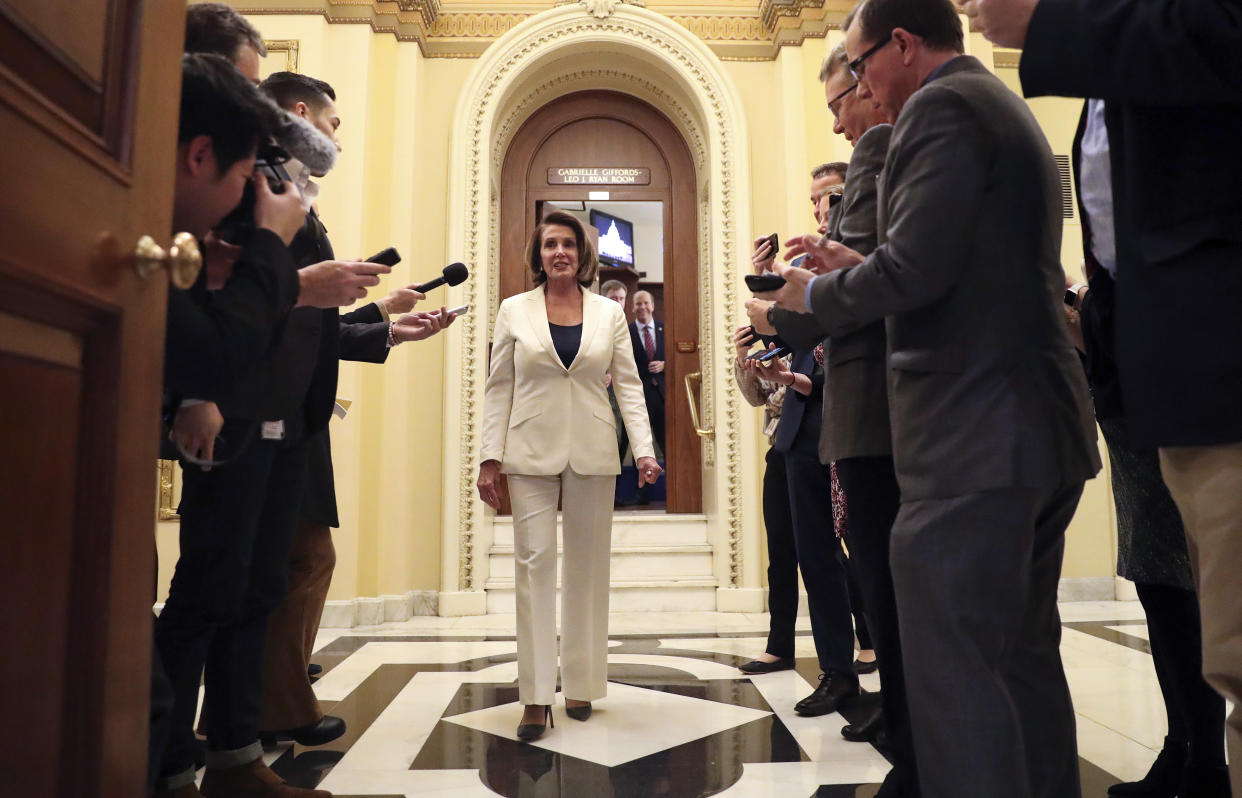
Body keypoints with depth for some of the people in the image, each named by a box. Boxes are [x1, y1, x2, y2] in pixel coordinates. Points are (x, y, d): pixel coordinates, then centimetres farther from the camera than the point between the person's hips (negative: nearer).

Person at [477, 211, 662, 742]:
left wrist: (644, 449, -6)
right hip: (531, 454, -1)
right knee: (534, 562, -4)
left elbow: (629, 385, 5)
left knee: (587, 567, 7)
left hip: (592, 455, 1)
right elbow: (498, 388, 4)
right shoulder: (514, 310, 6)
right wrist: (491, 457, -3)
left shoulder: (609, 313, 7)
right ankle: (536, 697, 3)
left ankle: (581, 684, 20)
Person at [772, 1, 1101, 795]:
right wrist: (857, 265, 19)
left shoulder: (941, 106, -9)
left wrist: (818, 293, -3)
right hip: (1040, 429, 10)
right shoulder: (1005, 106, 22)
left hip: (972, 438, -10)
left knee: (954, 668, -4)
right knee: (1024, 656, 17)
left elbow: (915, 269, -21)